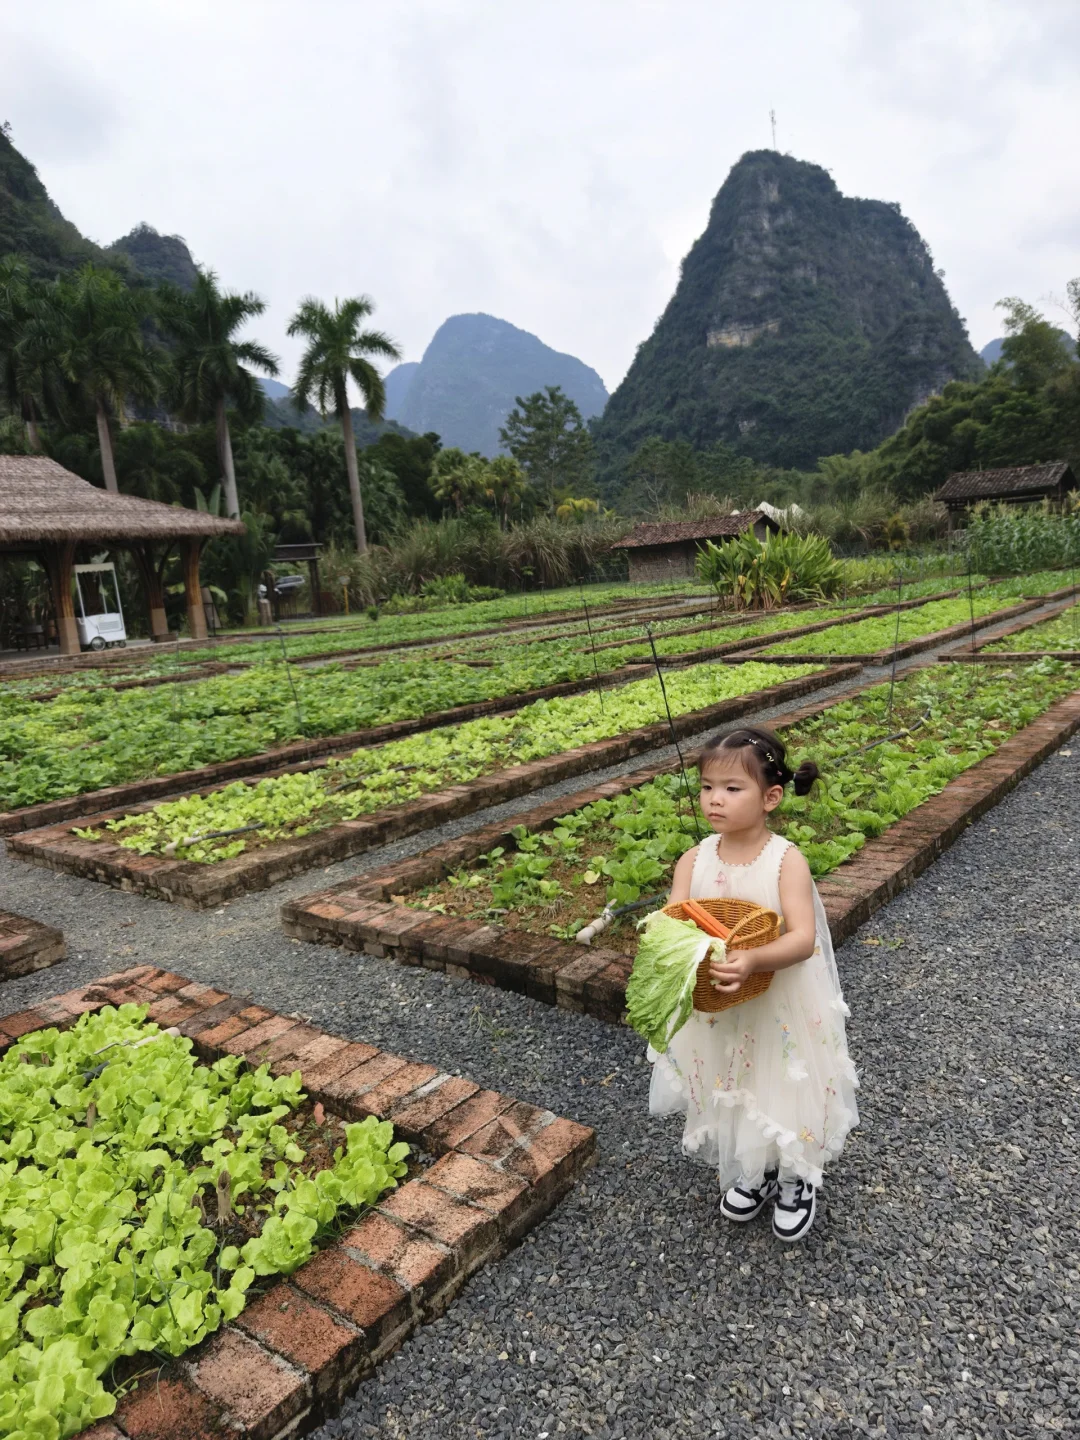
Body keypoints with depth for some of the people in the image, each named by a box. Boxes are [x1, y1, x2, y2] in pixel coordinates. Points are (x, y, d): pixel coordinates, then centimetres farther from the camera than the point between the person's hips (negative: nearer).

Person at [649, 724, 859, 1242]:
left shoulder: (786, 861, -20)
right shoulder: (694, 860, -9)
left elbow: (803, 937, -27)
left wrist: (753, 960, -43)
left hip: (780, 1009, -4)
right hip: (715, 1011, 4)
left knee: (786, 1090, 14)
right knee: (733, 1092, 21)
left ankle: (795, 1179, 44)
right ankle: (752, 1173, 50)